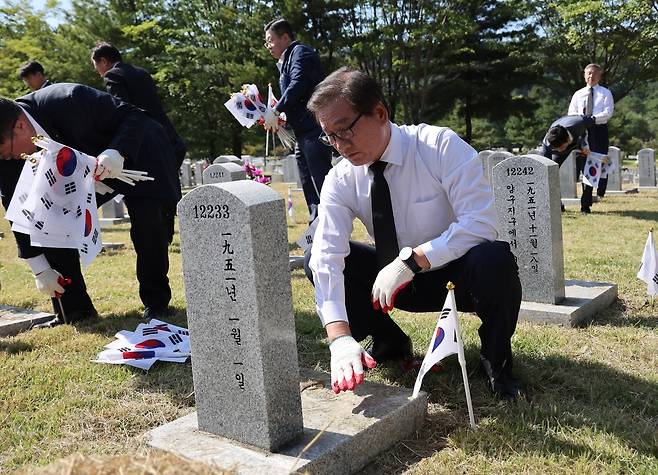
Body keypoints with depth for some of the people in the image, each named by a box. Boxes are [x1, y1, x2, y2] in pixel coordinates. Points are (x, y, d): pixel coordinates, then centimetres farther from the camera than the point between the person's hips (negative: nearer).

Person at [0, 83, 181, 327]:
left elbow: (135, 116, -27)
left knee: (148, 224, -21)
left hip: (134, 154, -5)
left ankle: (156, 302, 1)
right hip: (77, 172, 5)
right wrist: (39, 269, -17)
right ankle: (73, 310, 0)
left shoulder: (69, 100, -37)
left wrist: (116, 153, -46)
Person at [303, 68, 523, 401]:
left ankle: (496, 358, -7)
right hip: (401, 278, 4)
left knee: (495, 259, -37)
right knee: (316, 259, -15)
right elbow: (328, 256, -23)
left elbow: (480, 223, -28)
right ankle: (389, 343, 4)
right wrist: (340, 338, -37)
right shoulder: (341, 180, -12)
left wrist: (410, 260, -36)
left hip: (460, 274, -3)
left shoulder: (441, 146, -21)